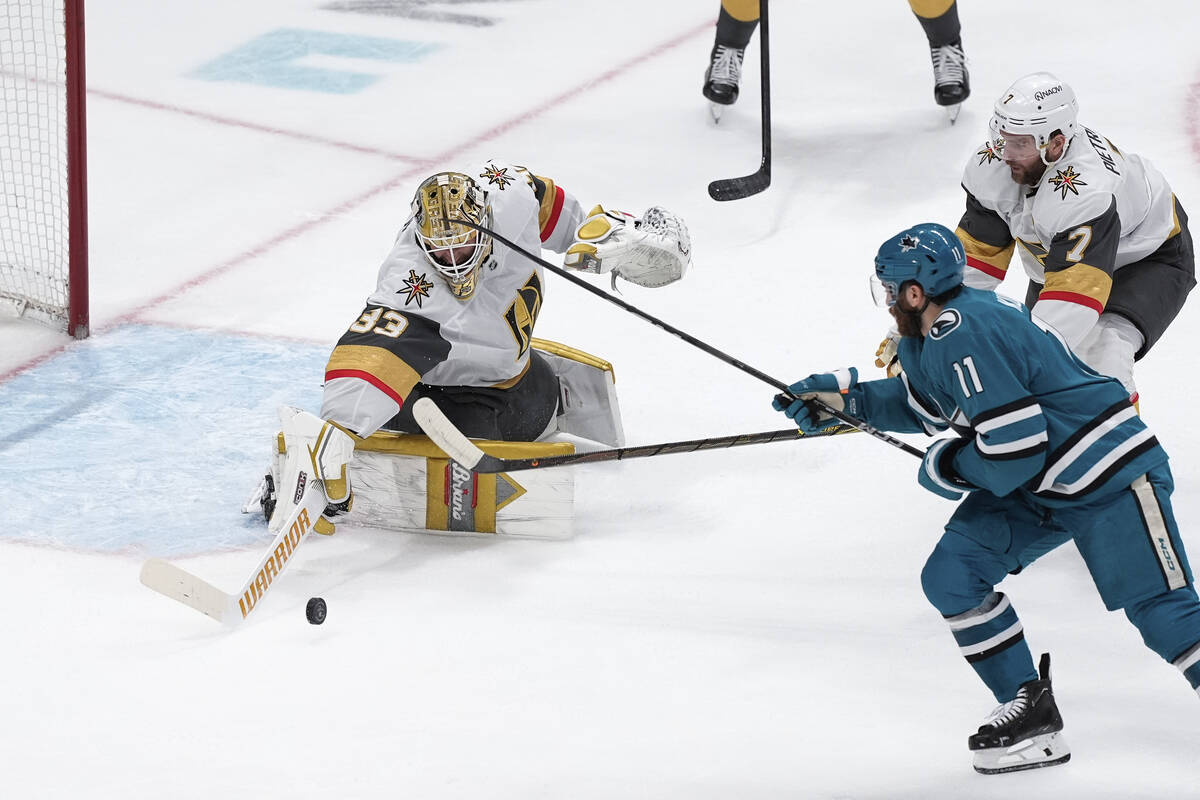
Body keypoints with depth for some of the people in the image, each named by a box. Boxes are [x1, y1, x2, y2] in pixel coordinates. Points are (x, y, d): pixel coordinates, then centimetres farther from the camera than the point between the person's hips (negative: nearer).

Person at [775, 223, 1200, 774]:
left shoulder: (968, 334, -25)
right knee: (951, 576, 0)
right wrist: (844, 397, 20)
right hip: (1034, 487, 10)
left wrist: (947, 468, -10)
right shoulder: (927, 336, 6)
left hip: (1110, 477, -10)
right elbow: (924, 404, 29)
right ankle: (1030, 710, 6)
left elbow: (1015, 450, -27)